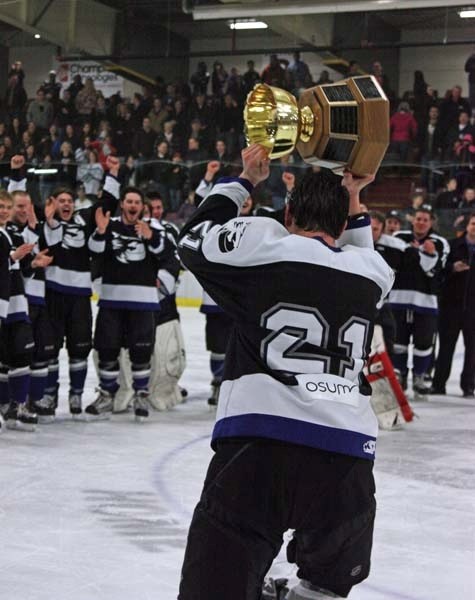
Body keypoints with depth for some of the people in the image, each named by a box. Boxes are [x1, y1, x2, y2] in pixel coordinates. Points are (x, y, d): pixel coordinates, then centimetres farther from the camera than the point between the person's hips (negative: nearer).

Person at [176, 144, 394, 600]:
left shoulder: (262, 243, 6)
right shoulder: (372, 272, 17)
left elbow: (194, 237, 25)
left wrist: (245, 180, 34)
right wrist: (352, 201, 37)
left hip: (258, 446, -3)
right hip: (347, 456, 3)